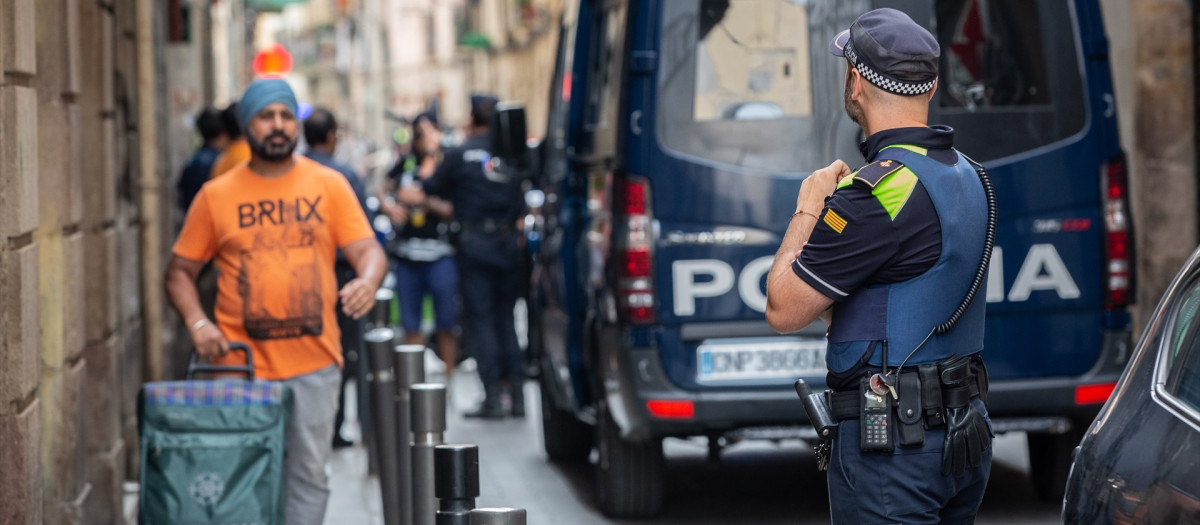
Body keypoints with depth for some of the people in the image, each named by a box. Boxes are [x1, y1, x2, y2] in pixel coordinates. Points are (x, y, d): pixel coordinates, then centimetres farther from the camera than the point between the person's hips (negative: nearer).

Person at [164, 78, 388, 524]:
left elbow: (367, 249, 2)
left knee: (309, 472, 6)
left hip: (313, 364, 1)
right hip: (240, 367, -1)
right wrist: (196, 322, -9)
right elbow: (180, 271, 8)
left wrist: (367, 280, -22)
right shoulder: (216, 195, 4)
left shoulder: (329, 186, 6)